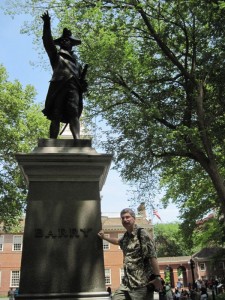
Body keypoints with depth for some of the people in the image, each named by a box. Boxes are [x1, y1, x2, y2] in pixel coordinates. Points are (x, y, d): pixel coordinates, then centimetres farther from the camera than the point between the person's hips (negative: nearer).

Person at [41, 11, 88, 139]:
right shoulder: (56, 56, 23)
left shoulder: (76, 61, 34)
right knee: (55, 116, -11)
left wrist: (83, 84, 5)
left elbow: (81, 76, 28)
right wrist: (47, 24, -3)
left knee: (74, 114, -17)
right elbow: (48, 42, 9)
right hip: (59, 86, -2)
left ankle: (77, 141, -33)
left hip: (73, 87, 2)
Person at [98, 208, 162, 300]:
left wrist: (157, 277, -22)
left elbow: (152, 256, -18)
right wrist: (104, 237, 33)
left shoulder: (141, 233, -11)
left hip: (141, 283, -8)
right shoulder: (126, 236, 12)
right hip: (127, 282, 8)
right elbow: (118, 241, 38)